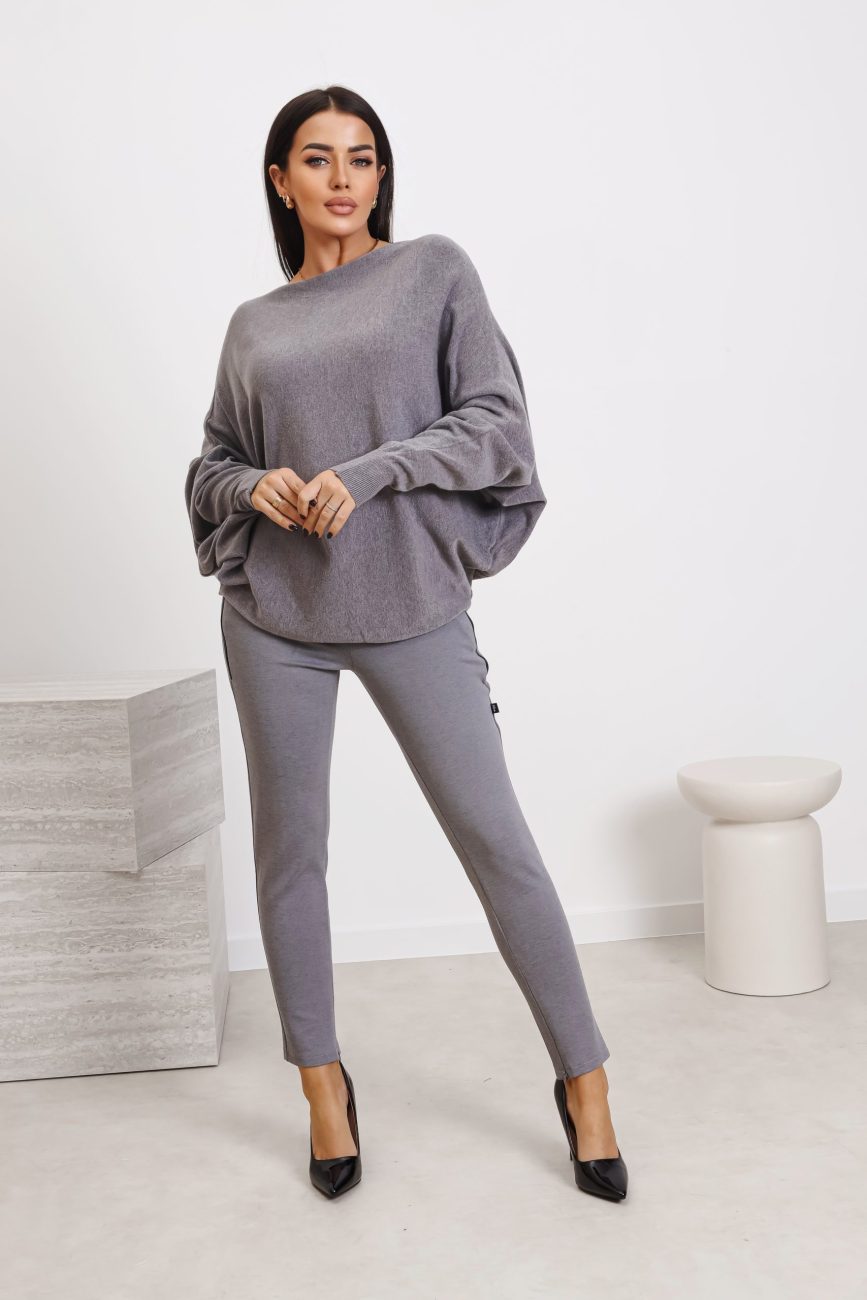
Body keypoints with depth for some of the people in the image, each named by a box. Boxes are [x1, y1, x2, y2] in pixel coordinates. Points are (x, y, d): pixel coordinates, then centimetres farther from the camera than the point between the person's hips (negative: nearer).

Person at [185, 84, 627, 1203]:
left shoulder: (435, 270, 5)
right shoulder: (253, 325, 13)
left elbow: (496, 421, -3)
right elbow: (212, 464, 18)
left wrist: (369, 471, -15)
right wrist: (255, 486, -5)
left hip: (413, 606, -3)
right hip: (276, 616, 3)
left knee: (497, 839, -1)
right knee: (290, 853, 8)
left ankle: (583, 1080, 14)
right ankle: (323, 1085, 26)